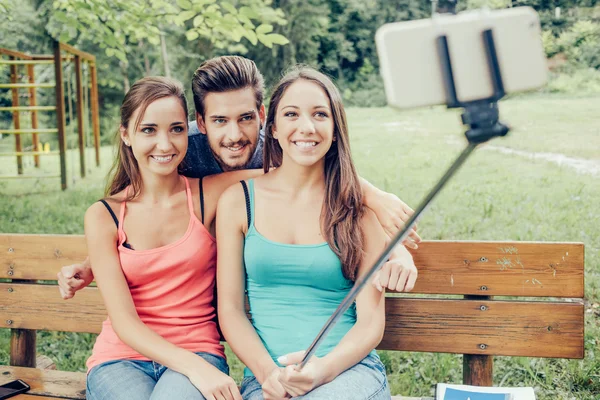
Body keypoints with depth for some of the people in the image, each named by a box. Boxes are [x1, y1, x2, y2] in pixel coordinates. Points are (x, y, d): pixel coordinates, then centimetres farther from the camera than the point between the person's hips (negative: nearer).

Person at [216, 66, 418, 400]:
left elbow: (371, 320, 2)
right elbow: (230, 310, 5)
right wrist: (268, 373, -12)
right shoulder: (237, 200, 6)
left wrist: (326, 367, -18)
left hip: (349, 370, 0)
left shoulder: (359, 207, 5)